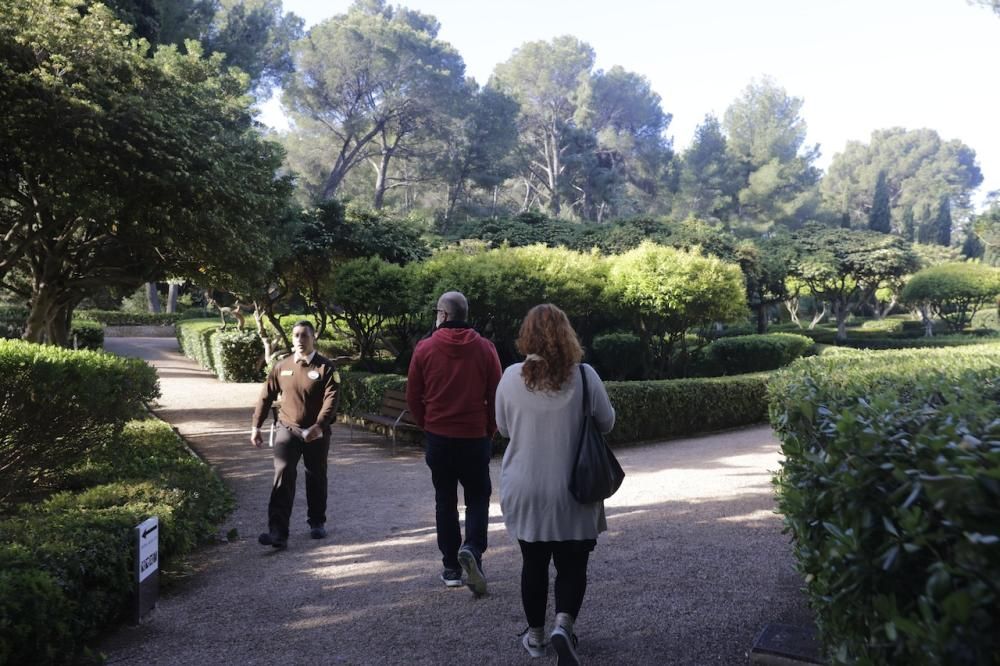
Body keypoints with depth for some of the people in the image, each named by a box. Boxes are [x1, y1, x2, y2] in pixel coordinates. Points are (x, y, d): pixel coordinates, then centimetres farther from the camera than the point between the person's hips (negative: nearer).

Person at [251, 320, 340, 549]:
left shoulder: (326, 367, -7)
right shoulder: (281, 367, 3)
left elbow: (331, 399, -17)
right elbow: (266, 397, 9)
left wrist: (319, 426, -30)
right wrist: (256, 426, 7)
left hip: (316, 434, -1)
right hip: (287, 430, 1)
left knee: (316, 479, 13)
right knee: (283, 478, -10)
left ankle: (317, 523, 31)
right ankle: (277, 531, -11)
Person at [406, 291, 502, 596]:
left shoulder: (425, 349, -5)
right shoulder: (485, 348, -4)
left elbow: (413, 397, 0)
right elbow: (496, 395, -2)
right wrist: (489, 430, 10)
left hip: (438, 437, 1)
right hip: (475, 437, 0)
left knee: (445, 501, 13)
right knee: (478, 498, 11)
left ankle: (451, 568, 17)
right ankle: (472, 548, -14)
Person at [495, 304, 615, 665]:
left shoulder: (511, 377, -9)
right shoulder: (584, 376, -12)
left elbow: (504, 428, 3)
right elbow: (607, 423, 1)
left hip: (525, 491, 1)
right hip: (572, 492, -1)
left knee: (533, 564, 17)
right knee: (572, 565, 12)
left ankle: (535, 635, 28)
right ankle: (563, 625, -7)